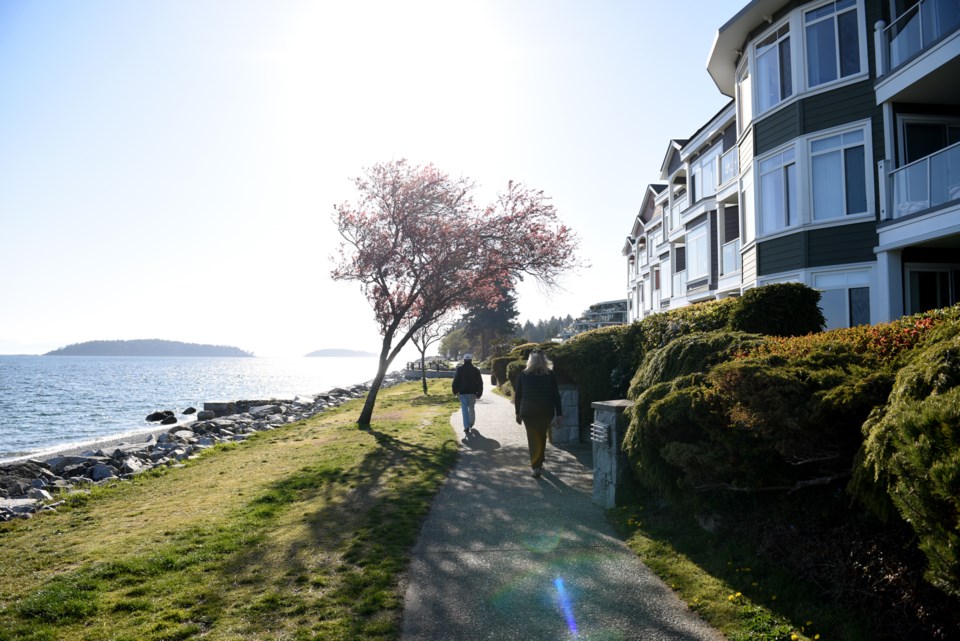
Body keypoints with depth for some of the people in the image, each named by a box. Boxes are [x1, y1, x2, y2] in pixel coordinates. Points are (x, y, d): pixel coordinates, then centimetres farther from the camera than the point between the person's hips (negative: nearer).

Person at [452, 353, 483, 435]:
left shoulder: (459, 369, -2)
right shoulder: (475, 370, 0)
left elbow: (455, 381, -1)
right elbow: (480, 383, 1)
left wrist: (455, 391, 7)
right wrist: (479, 393, 5)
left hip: (462, 392, -1)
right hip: (472, 392, 1)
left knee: (465, 410, -1)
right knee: (471, 408, 19)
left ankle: (466, 427, -12)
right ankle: (471, 424, 30)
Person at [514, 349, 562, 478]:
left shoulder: (523, 374, 0)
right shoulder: (550, 374, -2)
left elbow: (517, 395, 4)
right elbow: (556, 395, -2)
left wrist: (518, 413, 12)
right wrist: (559, 413, 1)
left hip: (528, 412, -1)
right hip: (546, 411, 1)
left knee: (533, 439, 2)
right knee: (542, 436, 18)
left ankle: (536, 467, -7)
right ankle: (539, 462, 29)